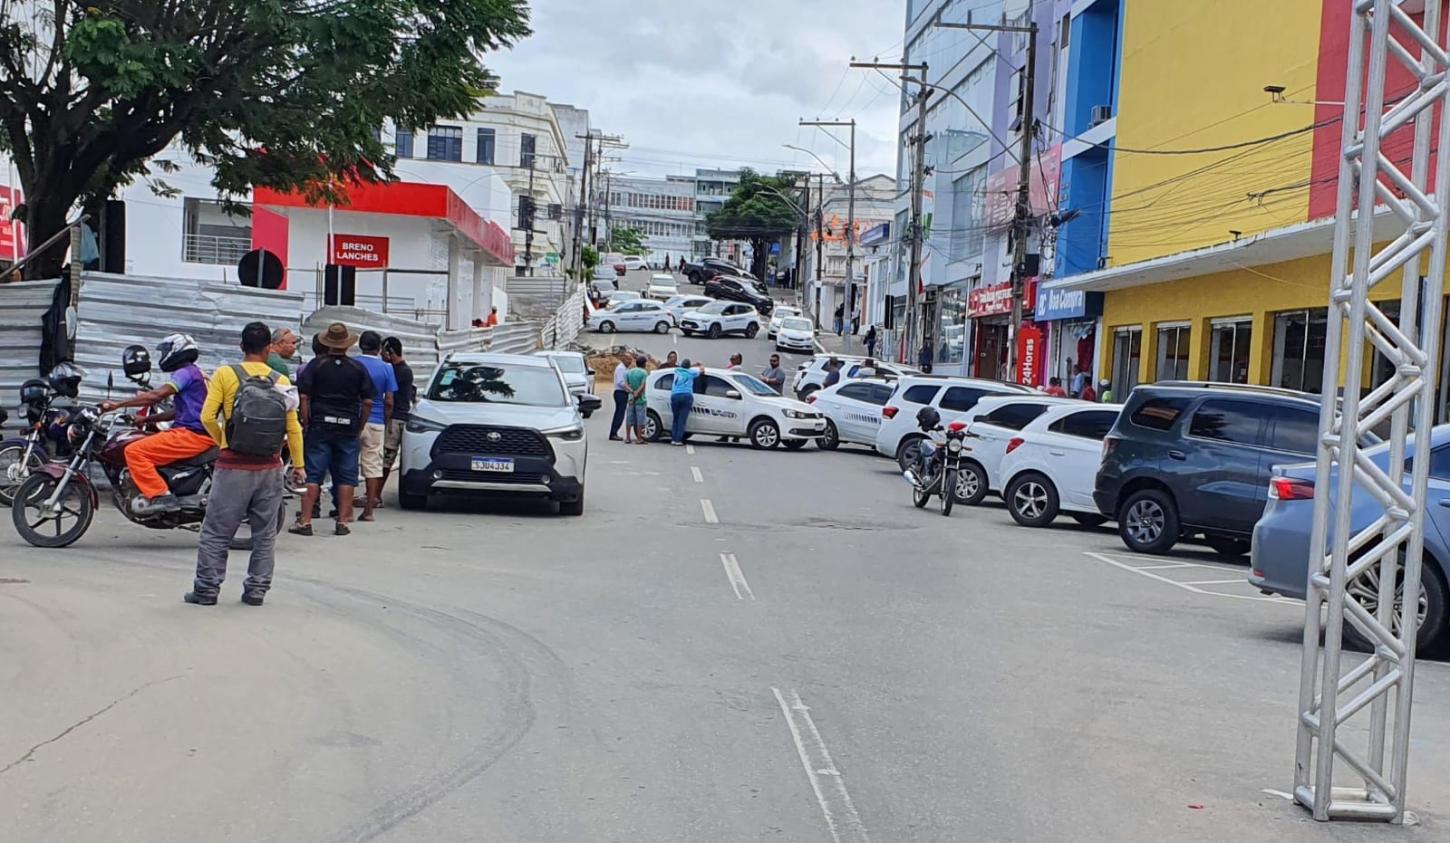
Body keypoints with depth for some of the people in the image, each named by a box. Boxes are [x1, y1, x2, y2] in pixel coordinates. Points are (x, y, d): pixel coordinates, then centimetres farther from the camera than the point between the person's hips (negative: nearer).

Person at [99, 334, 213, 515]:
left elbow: (157, 395, -21)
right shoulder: (197, 373, 22)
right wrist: (146, 418, 22)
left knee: (135, 451, -15)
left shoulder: (185, 372, -8)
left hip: (191, 434, -10)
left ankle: (159, 496, -23)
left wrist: (118, 404, -19)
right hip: (204, 436, 10)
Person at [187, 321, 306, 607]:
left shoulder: (225, 374, -4)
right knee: (265, 534, 11)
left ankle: (206, 589, 10)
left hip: (233, 466, -2)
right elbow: (293, 427, 1)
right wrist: (298, 464, 10)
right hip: (269, 468, 2)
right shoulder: (281, 380, 1)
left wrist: (222, 441, 9)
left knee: (216, 532, 7)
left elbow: (208, 417, -9)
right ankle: (256, 590, 14)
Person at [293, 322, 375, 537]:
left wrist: (307, 423, 3)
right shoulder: (358, 368, 3)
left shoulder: (315, 366, -1)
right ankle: (342, 521, 7)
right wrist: (359, 429, 9)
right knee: (346, 476, 7)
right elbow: (368, 402, 1)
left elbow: (304, 397, -5)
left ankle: (305, 521, 1)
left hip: (320, 426, -1)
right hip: (348, 428, 1)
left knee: (313, 475, 2)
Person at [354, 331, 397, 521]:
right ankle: (368, 510, 5)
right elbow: (389, 402, -2)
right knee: (373, 466, 5)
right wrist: (386, 424, 9)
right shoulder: (386, 368, -1)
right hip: (375, 423, 0)